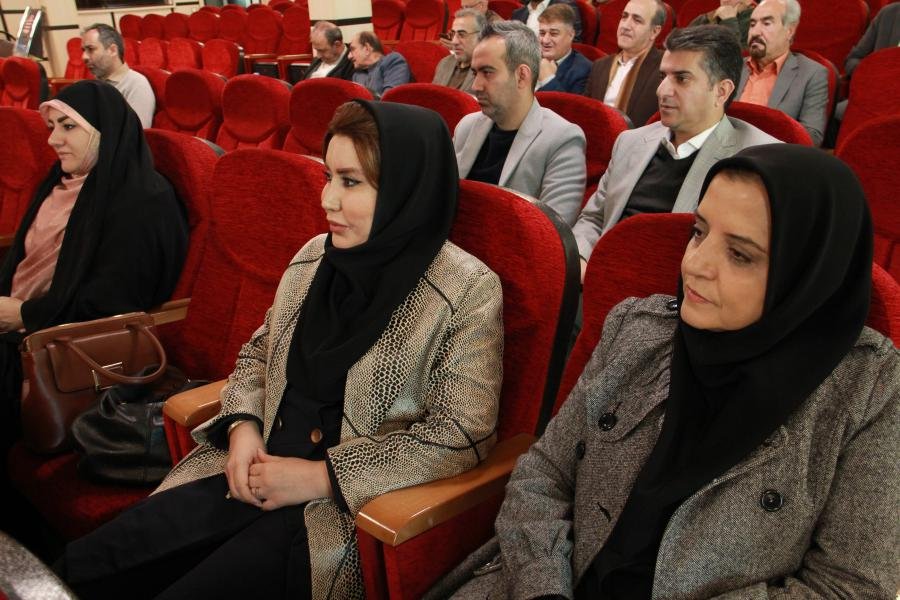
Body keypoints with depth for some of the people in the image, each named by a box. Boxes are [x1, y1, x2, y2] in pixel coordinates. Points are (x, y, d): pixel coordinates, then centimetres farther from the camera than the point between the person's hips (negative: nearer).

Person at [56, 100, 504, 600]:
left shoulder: (468, 293, -14)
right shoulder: (316, 255, 5)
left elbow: (460, 436, -17)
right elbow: (259, 351, 17)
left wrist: (320, 476, -17)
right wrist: (243, 426, -4)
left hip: (353, 506, -5)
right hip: (256, 474, 6)